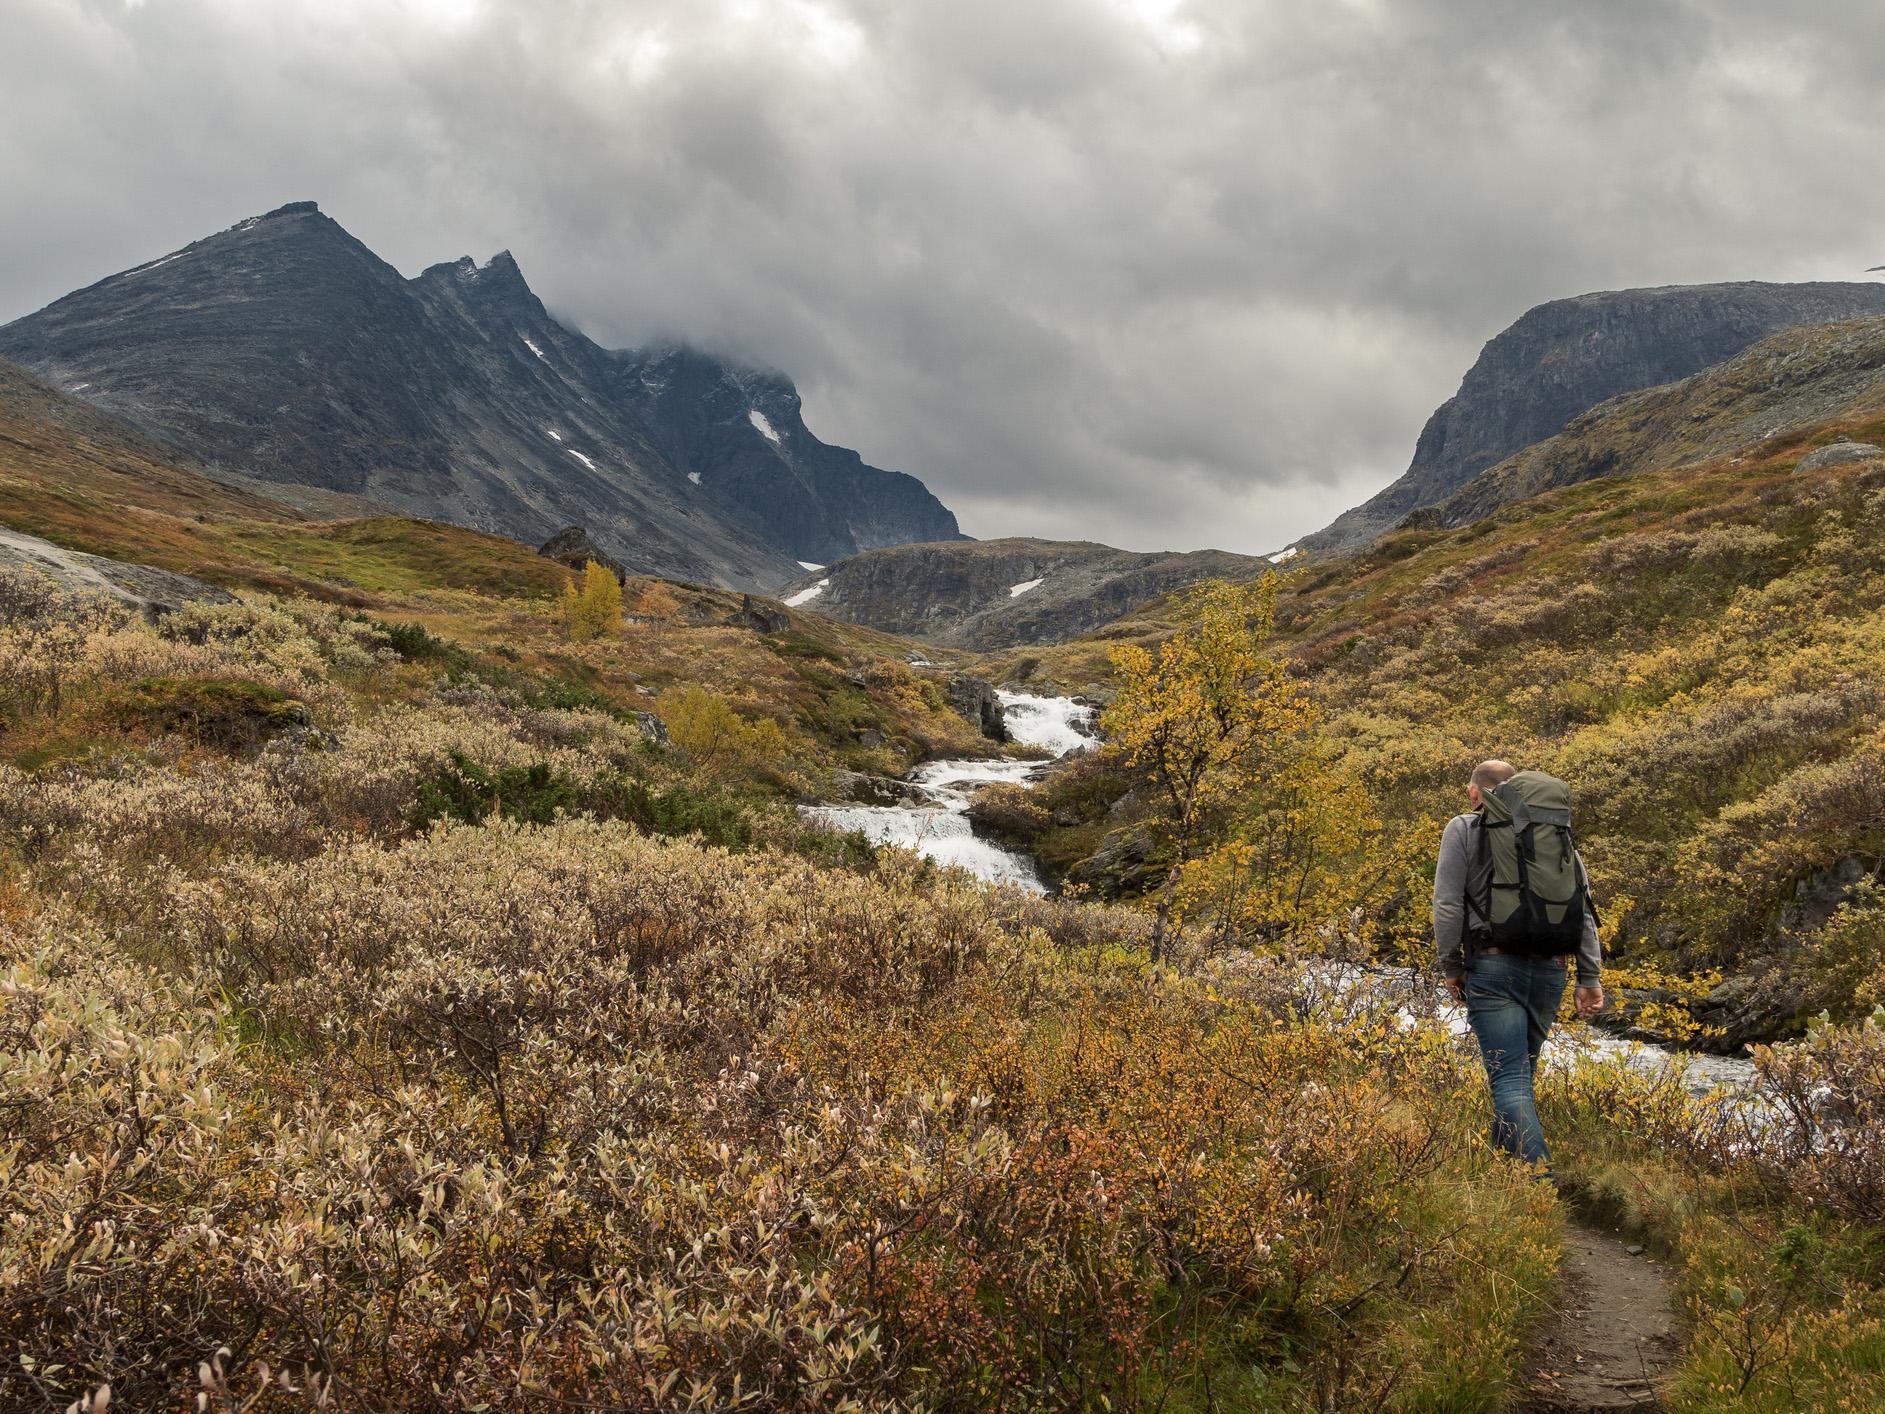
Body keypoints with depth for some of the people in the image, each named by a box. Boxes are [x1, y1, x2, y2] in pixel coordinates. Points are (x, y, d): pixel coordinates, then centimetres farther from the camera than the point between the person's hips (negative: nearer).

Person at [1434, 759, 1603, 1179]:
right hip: (1550, 970, 5)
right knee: (1521, 1073, 19)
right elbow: (1584, 909, 10)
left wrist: (1450, 965, 4)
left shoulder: (1464, 828, 4)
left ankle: (1540, 1175, -22)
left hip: (1493, 968, -5)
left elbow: (1448, 904, -5)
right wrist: (1590, 977, 9)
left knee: (1510, 1079, -9)